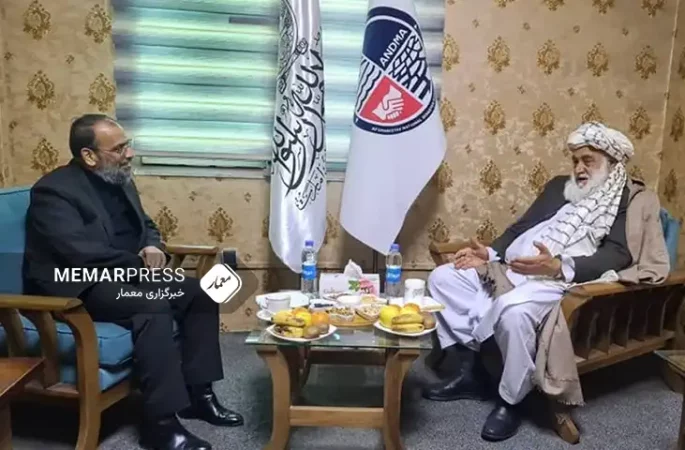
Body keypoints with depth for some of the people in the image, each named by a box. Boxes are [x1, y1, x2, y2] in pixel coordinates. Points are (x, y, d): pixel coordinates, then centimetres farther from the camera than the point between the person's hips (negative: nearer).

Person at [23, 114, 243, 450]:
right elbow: (81, 253, -25)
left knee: (199, 293, -6)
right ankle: (161, 423, -25)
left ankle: (198, 394, 0)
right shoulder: (54, 191, -14)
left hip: (125, 274, 9)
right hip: (76, 287, -8)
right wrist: (139, 265, -19)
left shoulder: (119, 180, 11)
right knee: (154, 307, -33)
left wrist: (152, 248, -4)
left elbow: (145, 225, 20)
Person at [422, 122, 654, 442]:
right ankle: (468, 368, 2)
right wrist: (490, 253, 2)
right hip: (511, 269, 8)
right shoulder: (559, 186, 23)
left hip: (560, 281, -7)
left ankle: (511, 401, -12)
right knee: (442, 278, -4)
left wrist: (557, 266, -27)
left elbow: (617, 255, -11)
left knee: (513, 309, -38)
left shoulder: (627, 200, 4)